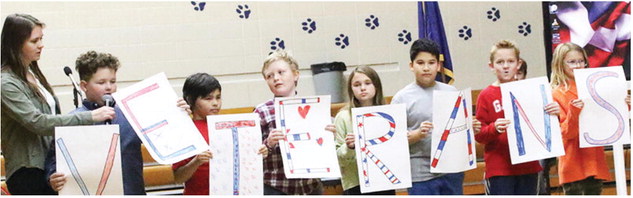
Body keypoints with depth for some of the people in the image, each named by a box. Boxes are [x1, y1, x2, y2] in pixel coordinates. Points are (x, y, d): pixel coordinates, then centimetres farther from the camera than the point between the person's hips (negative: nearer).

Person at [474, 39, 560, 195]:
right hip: (499, 169, -3)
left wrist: (554, 113, -7)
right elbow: (478, 134, -5)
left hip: (528, 166, 4)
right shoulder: (486, 96, -2)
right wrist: (494, 128, -24)